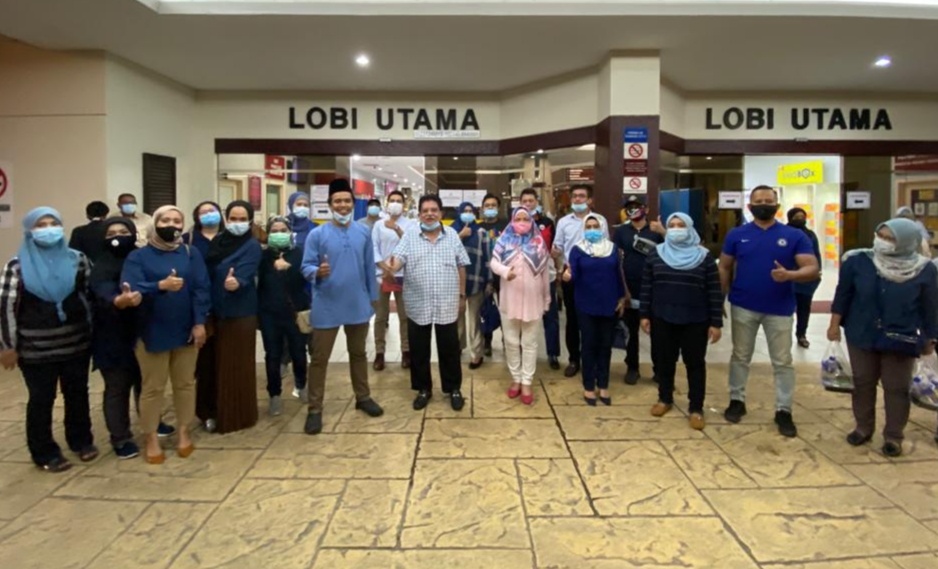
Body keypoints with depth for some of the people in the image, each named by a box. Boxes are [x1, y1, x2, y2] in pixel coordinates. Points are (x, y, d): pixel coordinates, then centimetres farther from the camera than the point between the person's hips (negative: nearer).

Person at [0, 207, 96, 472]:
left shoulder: (77, 259, 1)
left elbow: (92, 293, 5)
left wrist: (92, 330, 1)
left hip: (77, 343, 3)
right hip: (36, 349, -2)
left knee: (78, 394, 14)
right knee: (41, 400, 8)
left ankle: (82, 440, 32)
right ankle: (45, 452, 22)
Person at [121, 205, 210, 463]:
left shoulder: (191, 254, 3)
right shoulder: (138, 256, -2)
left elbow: (201, 289, -3)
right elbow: (130, 289, -16)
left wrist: (199, 323, -10)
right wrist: (160, 285, -33)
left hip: (185, 330, 2)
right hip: (152, 332, -2)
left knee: (185, 383, 12)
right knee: (152, 387, 7)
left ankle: (183, 433, 26)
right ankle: (152, 439, 20)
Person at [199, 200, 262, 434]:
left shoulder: (252, 246, -11)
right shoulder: (218, 241, 7)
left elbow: (244, 273, -26)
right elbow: (208, 273, 9)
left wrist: (236, 282, -48)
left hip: (240, 313, -6)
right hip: (216, 310, 6)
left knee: (237, 366, 2)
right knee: (216, 363, 13)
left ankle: (238, 415, 15)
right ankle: (214, 411, 27)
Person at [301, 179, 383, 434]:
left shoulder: (363, 232, 1)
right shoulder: (317, 234, -7)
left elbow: (369, 268, 6)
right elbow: (306, 267, -8)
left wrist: (372, 298, 7)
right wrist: (317, 272, -31)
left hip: (358, 306, 3)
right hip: (327, 307, -3)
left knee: (358, 353, 18)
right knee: (320, 359, 5)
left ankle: (363, 397, 34)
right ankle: (315, 409, 15)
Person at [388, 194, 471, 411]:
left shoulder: (452, 235, 4)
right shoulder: (410, 237, 0)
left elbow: (461, 266, 8)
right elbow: (399, 257, -12)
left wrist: (462, 295, 8)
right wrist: (392, 268, -35)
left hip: (447, 305, 0)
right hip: (418, 305, 0)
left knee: (450, 350, 9)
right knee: (419, 351, 11)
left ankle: (453, 389, 26)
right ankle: (423, 389, 27)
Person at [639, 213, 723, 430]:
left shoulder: (704, 257, -4)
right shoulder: (655, 254, 2)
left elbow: (715, 292, -3)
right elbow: (646, 287, 4)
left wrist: (716, 322, -6)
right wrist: (644, 315, 1)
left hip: (695, 321, -2)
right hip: (662, 319, 2)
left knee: (695, 363, 6)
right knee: (664, 360, 13)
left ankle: (696, 408, 18)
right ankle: (665, 399, 31)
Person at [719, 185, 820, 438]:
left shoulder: (795, 236, -2)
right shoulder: (737, 234, 1)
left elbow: (812, 269, -7)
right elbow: (724, 268, 5)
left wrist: (790, 275, -27)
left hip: (780, 309, 0)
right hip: (743, 307, 1)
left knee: (782, 361, 6)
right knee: (740, 357, 12)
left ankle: (783, 411, 17)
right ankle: (737, 401, 26)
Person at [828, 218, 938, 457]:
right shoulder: (858, 260, -9)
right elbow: (843, 294, -1)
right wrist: (835, 323, -1)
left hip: (901, 340, -1)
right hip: (861, 335, 1)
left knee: (896, 388, 8)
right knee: (862, 383, 12)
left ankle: (893, 436, 22)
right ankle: (863, 427, 29)